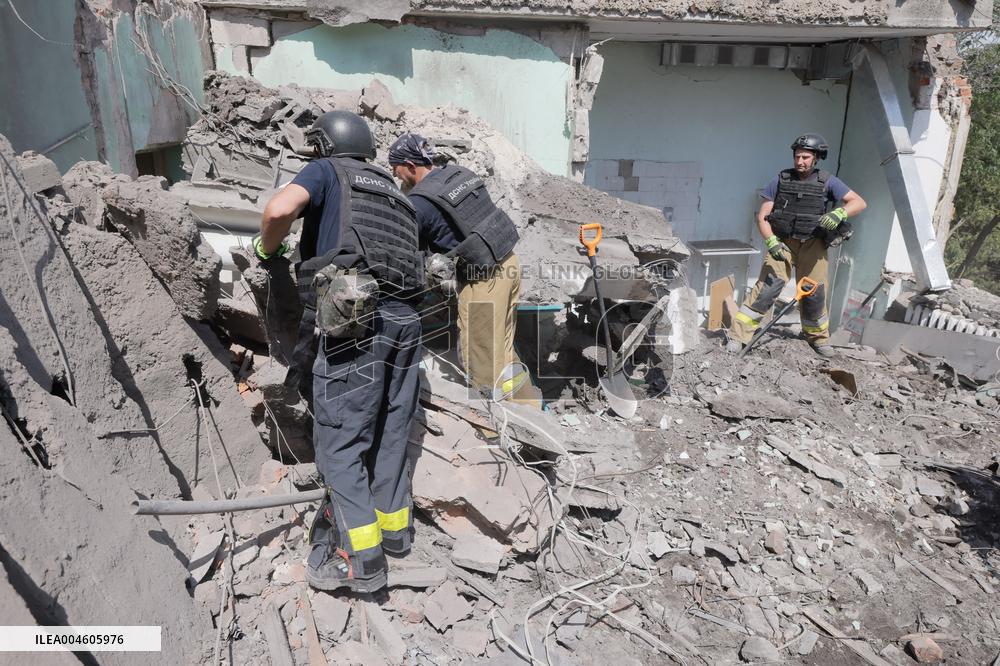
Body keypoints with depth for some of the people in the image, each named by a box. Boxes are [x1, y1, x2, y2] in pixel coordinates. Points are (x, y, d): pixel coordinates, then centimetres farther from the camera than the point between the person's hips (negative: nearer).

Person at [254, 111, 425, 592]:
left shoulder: (327, 171, 10)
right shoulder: (392, 190, 28)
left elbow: (280, 209, -11)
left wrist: (267, 249, 11)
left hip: (356, 322, -7)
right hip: (405, 319, 7)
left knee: (340, 442, 1)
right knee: (390, 436, 18)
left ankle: (360, 560, 3)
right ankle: (394, 529, 31)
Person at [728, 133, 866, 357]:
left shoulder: (827, 181, 1)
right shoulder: (781, 180, 1)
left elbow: (859, 202, -3)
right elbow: (762, 216, -1)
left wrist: (838, 214, -24)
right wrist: (772, 242, -16)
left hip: (812, 244, 1)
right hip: (782, 242, -1)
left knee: (814, 293, 6)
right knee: (768, 286, -15)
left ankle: (818, 337, 29)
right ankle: (738, 335, -13)